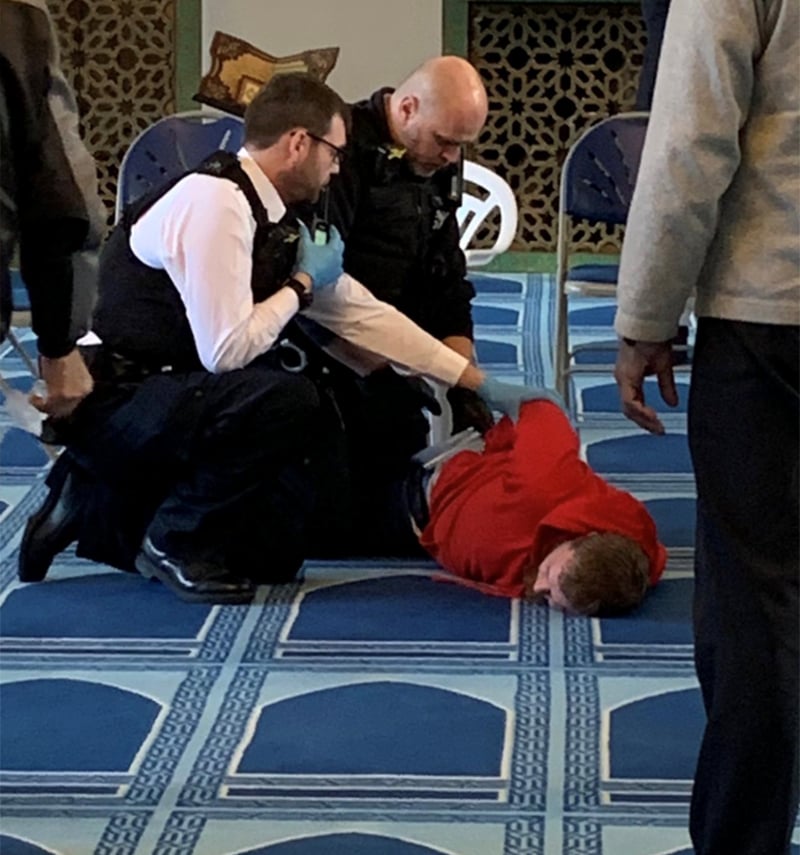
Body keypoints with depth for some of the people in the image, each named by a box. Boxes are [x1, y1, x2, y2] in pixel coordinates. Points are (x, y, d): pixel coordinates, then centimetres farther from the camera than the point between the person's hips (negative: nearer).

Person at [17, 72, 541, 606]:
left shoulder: (274, 224, 6)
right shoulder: (215, 202, -21)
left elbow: (363, 314, 11)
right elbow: (226, 350, -25)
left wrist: (480, 383, 11)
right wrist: (304, 282, -10)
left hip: (162, 398, 9)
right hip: (112, 402, -9)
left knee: (271, 557, 13)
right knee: (289, 398, -29)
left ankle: (98, 508, 20)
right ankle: (176, 540, -9)